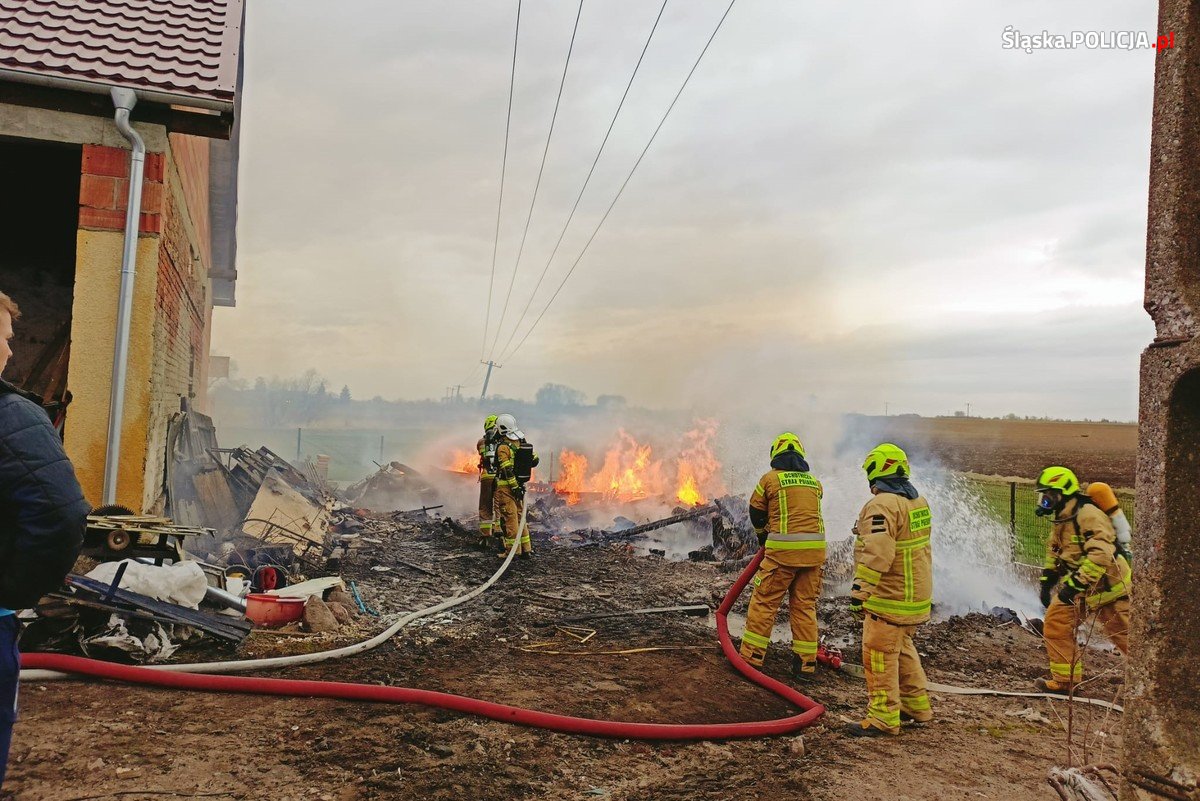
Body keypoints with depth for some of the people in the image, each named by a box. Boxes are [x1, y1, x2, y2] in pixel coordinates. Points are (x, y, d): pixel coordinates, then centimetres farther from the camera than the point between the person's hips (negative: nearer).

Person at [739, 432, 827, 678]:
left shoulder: (770, 479, 2)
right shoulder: (814, 482, 14)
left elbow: (756, 513, 11)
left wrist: (763, 536, 32)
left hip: (783, 548, -4)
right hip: (814, 549, 4)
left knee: (764, 603, 5)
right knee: (805, 605, 13)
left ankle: (752, 656, 8)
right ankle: (806, 663, 16)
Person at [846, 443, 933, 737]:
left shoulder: (883, 505, -20)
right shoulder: (918, 501, 11)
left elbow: (876, 554, -28)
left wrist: (859, 591, -26)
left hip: (890, 597, -10)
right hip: (917, 592, 10)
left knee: (880, 654, -2)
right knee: (902, 647, 22)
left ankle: (883, 718, 5)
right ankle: (917, 706, 31)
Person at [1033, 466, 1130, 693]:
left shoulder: (1089, 515, -24)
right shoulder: (1062, 520, 8)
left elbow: (1101, 554, -32)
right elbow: (1054, 552, 19)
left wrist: (1075, 584, -31)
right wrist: (1046, 582, 13)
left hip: (1107, 587, -9)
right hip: (1081, 589, 9)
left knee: (1126, 637, 0)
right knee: (1056, 622, 3)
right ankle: (1065, 680, 11)